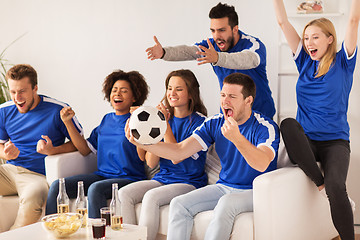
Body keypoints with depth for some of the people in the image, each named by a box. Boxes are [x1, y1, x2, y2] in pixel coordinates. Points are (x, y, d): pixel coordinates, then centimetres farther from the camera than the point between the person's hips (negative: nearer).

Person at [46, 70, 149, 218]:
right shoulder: (107, 120, 17)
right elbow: (85, 149, 17)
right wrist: (68, 122, 13)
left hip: (129, 178, -6)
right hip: (102, 175, 6)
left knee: (95, 188, -36)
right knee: (57, 186, -12)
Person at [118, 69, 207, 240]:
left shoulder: (199, 122, -7)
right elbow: (151, 162, 2)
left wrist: (165, 125, -15)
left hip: (189, 182, -6)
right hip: (162, 179, 6)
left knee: (151, 196, -31)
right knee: (124, 193, -17)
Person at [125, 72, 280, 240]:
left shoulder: (266, 127, -14)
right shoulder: (214, 123, 2)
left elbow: (262, 164, -33)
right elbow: (180, 151, -4)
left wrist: (237, 138, -48)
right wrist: (142, 143, -17)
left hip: (256, 191, -5)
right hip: (224, 187, 6)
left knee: (226, 203, -36)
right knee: (179, 204, -15)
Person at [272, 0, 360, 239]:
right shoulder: (305, 62, 11)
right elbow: (283, 22, 8)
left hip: (335, 141, -3)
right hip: (305, 142, 3)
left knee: (336, 187, -31)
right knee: (288, 124, -32)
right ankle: (320, 183, -22)